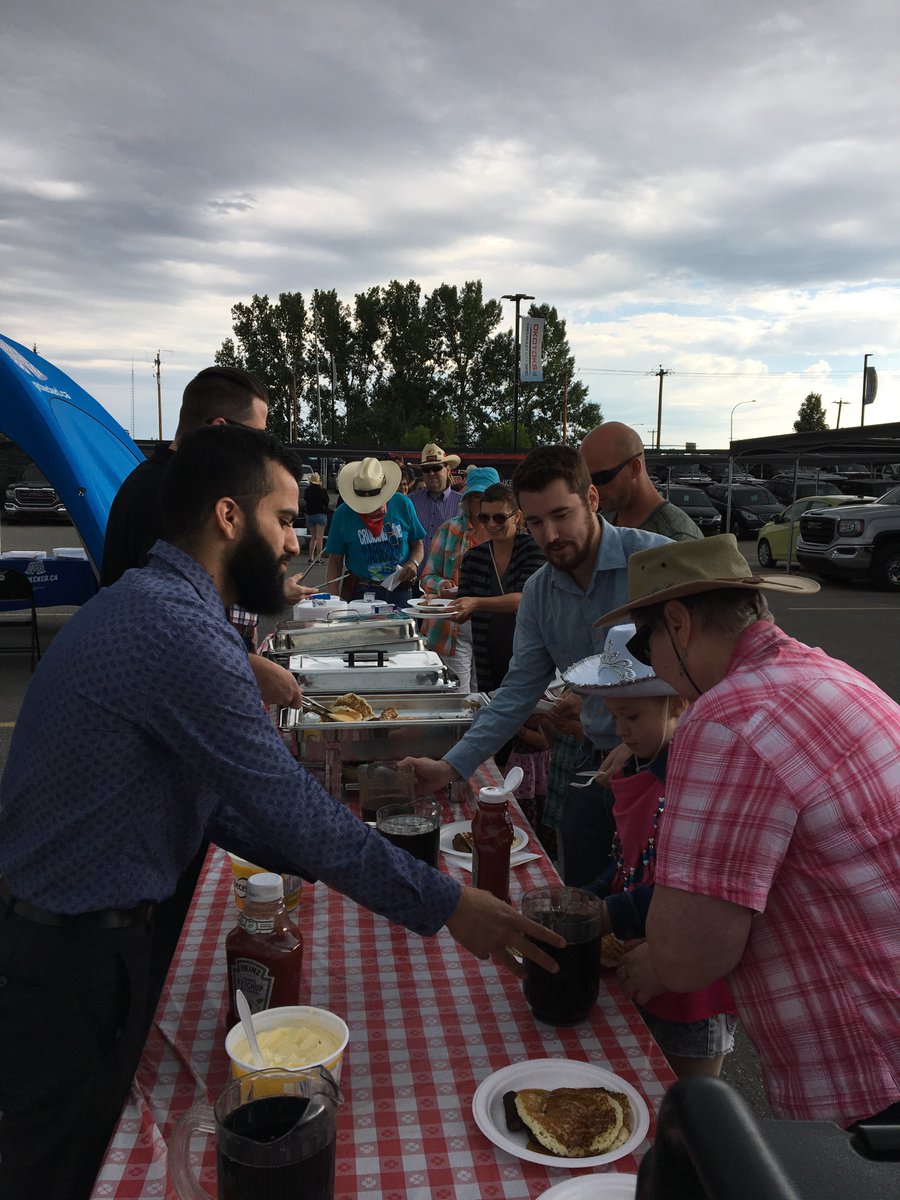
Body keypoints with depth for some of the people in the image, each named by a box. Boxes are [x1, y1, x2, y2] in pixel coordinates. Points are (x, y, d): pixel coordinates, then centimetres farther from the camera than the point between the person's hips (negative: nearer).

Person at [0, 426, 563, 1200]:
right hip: (69, 953, -9)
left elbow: (208, 795, 8)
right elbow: (294, 811, -25)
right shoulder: (180, 633, -27)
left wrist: (333, 860, 3)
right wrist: (446, 907, -16)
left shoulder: (146, 605, 6)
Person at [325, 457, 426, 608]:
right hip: (361, 593, -1)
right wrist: (334, 597, -13)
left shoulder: (402, 505, -1)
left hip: (400, 591, 2)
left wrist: (414, 562, -12)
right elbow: (335, 560, 0)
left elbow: (417, 544, 10)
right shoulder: (343, 514, -5)